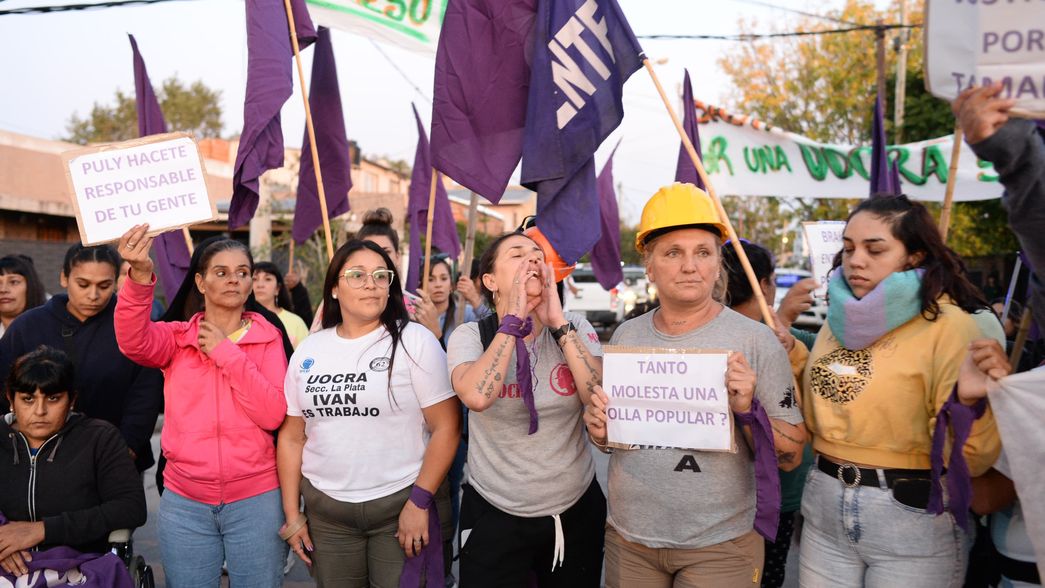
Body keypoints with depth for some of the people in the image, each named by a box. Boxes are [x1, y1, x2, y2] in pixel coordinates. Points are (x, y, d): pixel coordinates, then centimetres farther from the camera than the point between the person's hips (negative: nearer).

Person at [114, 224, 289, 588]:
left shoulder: (268, 339, -1)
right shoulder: (177, 337, 2)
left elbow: (273, 415, -12)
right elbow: (133, 341, -20)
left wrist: (227, 352, -14)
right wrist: (141, 276, -36)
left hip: (255, 499, -1)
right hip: (184, 502, 1)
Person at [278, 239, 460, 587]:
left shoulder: (415, 341, -7)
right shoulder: (308, 351, 5)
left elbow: (447, 427, -10)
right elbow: (292, 437, 10)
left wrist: (419, 502, -13)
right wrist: (291, 513, 8)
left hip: (402, 501, -3)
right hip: (325, 507, 4)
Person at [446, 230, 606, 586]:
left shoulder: (577, 329, -3)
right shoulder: (470, 336, -8)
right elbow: (477, 396, -29)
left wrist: (558, 322, -19)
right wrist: (514, 318, -23)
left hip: (577, 509, 3)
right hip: (494, 515, -2)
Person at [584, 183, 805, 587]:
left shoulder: (755, 340, -10)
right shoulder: (626, 335, 0)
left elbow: (791, 455, -7)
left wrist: (748, 410, -23)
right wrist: (600, 429, -7)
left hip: (720, 545, -3)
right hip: (627, 538, 4)